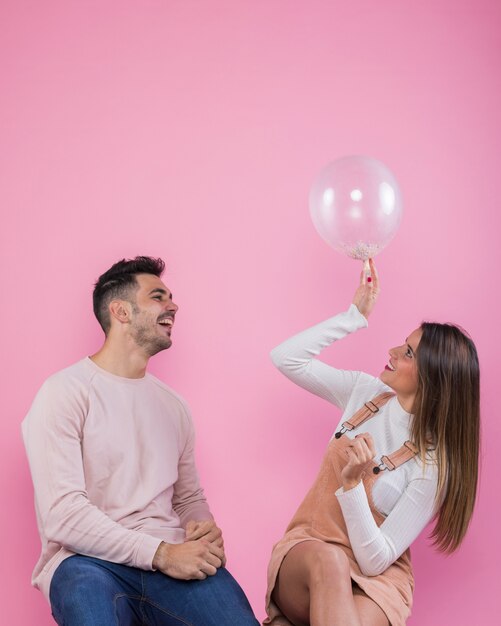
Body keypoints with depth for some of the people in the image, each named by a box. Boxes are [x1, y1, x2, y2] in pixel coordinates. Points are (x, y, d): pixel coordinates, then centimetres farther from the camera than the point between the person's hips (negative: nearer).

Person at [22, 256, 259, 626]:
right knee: (84, 580, -39)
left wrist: (205, 531, -2)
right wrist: (159, 553, -18)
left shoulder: (173, 405, 16)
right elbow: (61, 513, -13)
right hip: (90, 561, -3)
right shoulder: (65, 393, -4)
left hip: (169, 556, 4)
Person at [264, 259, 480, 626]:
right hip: (305, 555, 4)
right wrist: (356, 315, -7)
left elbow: (375, 561, -17)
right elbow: (286, 358, -2)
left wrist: (352, 483, -30)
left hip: (374, 579, -4)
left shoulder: (434, 466, -15)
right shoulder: (366, 391, -1)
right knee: (327, 559, -35)